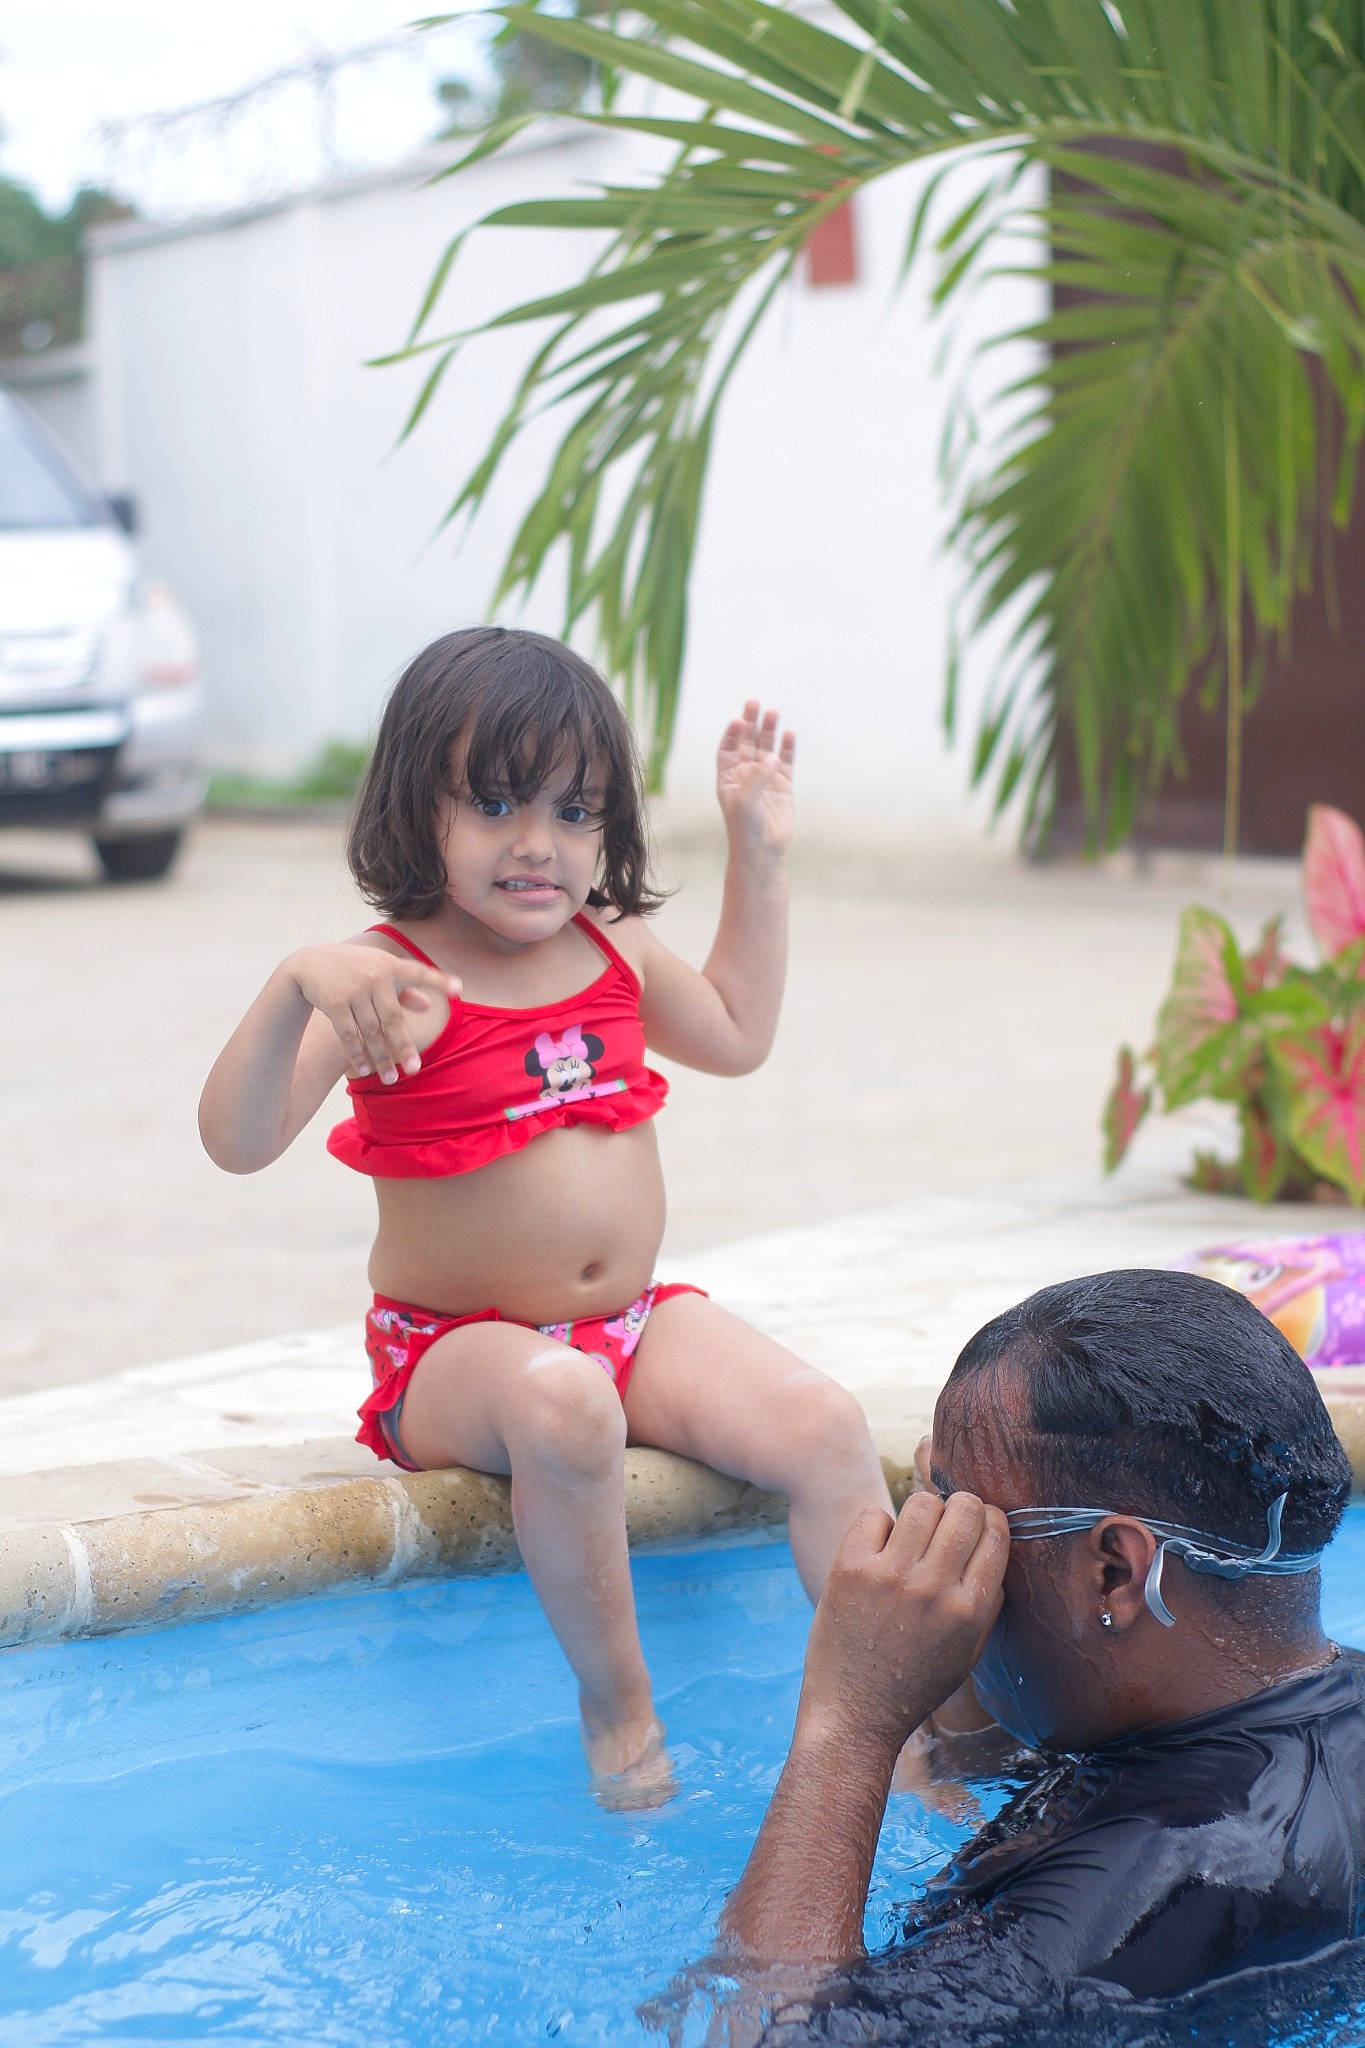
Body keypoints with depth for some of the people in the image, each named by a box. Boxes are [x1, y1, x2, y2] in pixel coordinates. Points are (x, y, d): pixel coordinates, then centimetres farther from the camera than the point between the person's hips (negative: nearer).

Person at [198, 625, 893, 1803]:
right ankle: (617, 1707, -19)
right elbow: (238, 1140, -28)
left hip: (637, 1320, 6)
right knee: (562, 1404, -39)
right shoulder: (391, 981, -15)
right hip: (454, 1350, -6)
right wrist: (296, 987, -45)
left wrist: (759, 855, 21)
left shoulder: (615, 947, 6)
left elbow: (736, 1032, 27)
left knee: (827, 1430, -17)